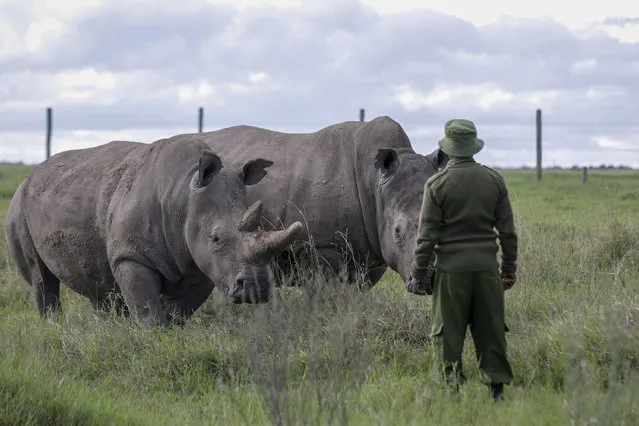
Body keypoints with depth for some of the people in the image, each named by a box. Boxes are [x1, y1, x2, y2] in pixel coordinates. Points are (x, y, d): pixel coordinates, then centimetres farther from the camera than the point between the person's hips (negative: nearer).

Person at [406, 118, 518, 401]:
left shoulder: (437, 184, -6)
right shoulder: (494, 180, 3)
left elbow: (427, 235, -6)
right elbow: (508, 231, 6)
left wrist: (419, 273, 1)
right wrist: (510, 267, 15)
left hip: (451, 269, -3)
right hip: (487, 267, 3)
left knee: (448, 333, 4)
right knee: (490, 330, 8)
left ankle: (452, 386, 4)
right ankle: (496, 385, 8)